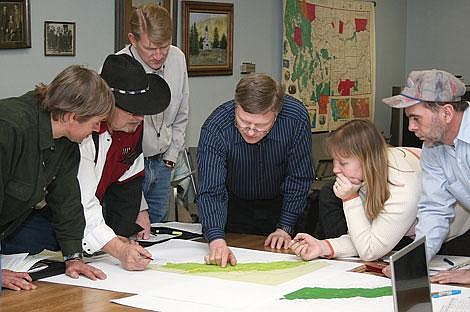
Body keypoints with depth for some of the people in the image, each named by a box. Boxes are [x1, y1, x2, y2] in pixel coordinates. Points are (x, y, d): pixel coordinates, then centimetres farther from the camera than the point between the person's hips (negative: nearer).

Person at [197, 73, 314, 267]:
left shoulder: (296, 118, -28)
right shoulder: (215, 129, -31)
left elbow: (299, 177, -16)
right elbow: (210, 190, -34)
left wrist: (285, 228, -17)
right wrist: (217, 240, -49)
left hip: (280, 205, 1)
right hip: (235, 206, -1)